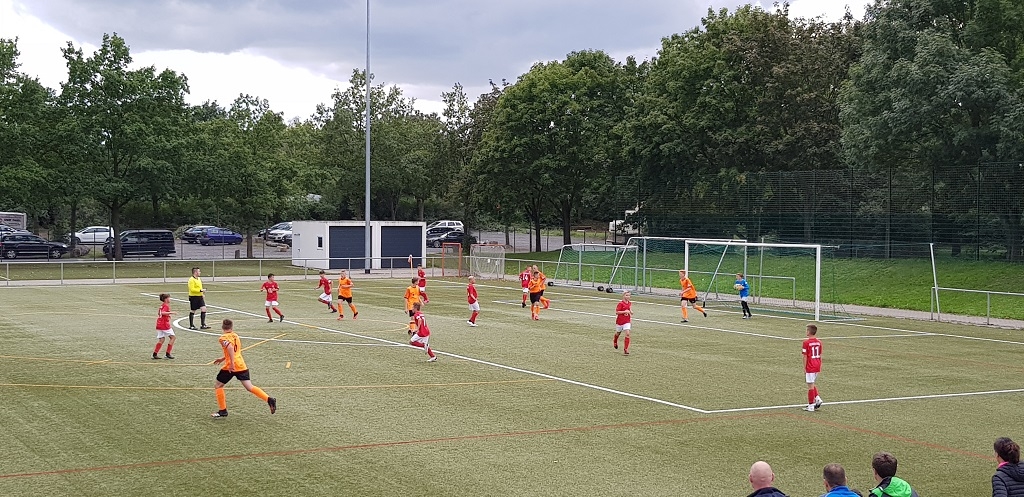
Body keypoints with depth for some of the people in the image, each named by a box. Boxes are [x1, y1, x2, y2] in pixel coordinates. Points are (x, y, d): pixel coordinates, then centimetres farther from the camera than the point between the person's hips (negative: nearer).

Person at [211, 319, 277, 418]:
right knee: (250, 387, 5)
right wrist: (223, 359, 34)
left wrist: (232, 363, -26)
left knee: (217, 385, 12)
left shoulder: (223, 338, -5)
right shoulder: (236, 336, 18)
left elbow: (230, 348, -25)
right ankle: (269, 399, -12)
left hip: (231, 367, -6)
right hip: (242, 366, 6)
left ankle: (223, 411, 11)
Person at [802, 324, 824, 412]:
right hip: (817, 367, 6)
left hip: (810, 367, -6)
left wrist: (804, 369, -4)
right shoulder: (819, 342, 6)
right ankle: (817, 399, 8)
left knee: (810, 386, -1)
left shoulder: (806, 342, -12)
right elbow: (820, 356, 11)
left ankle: (811, 406, 2)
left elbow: (805, 357, -11)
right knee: (813, 384, 22)